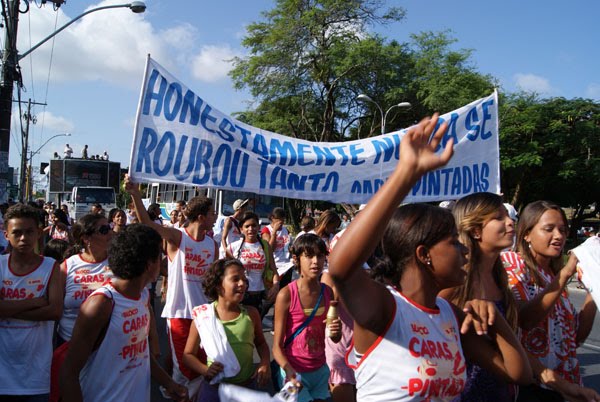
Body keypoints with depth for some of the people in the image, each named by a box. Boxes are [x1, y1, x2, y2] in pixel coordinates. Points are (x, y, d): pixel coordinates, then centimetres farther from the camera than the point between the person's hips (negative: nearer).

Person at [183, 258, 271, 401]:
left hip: (248, 387, 2)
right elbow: (188, 354, 1)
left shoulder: (251, 313, -2)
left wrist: (265, 363, -3)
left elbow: (260, 342, 15)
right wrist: (205, 370, -16)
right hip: (214, 388, -2)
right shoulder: (203, 316, -8)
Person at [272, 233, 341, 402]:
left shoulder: (328, 292, -2)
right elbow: (277, 346, -14)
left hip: (321, 370, 5)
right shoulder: (286, 295, -16)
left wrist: (336, 332, -12)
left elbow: (335, 339, 10)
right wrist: (289, 370, -31)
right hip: (294, 372, -5)